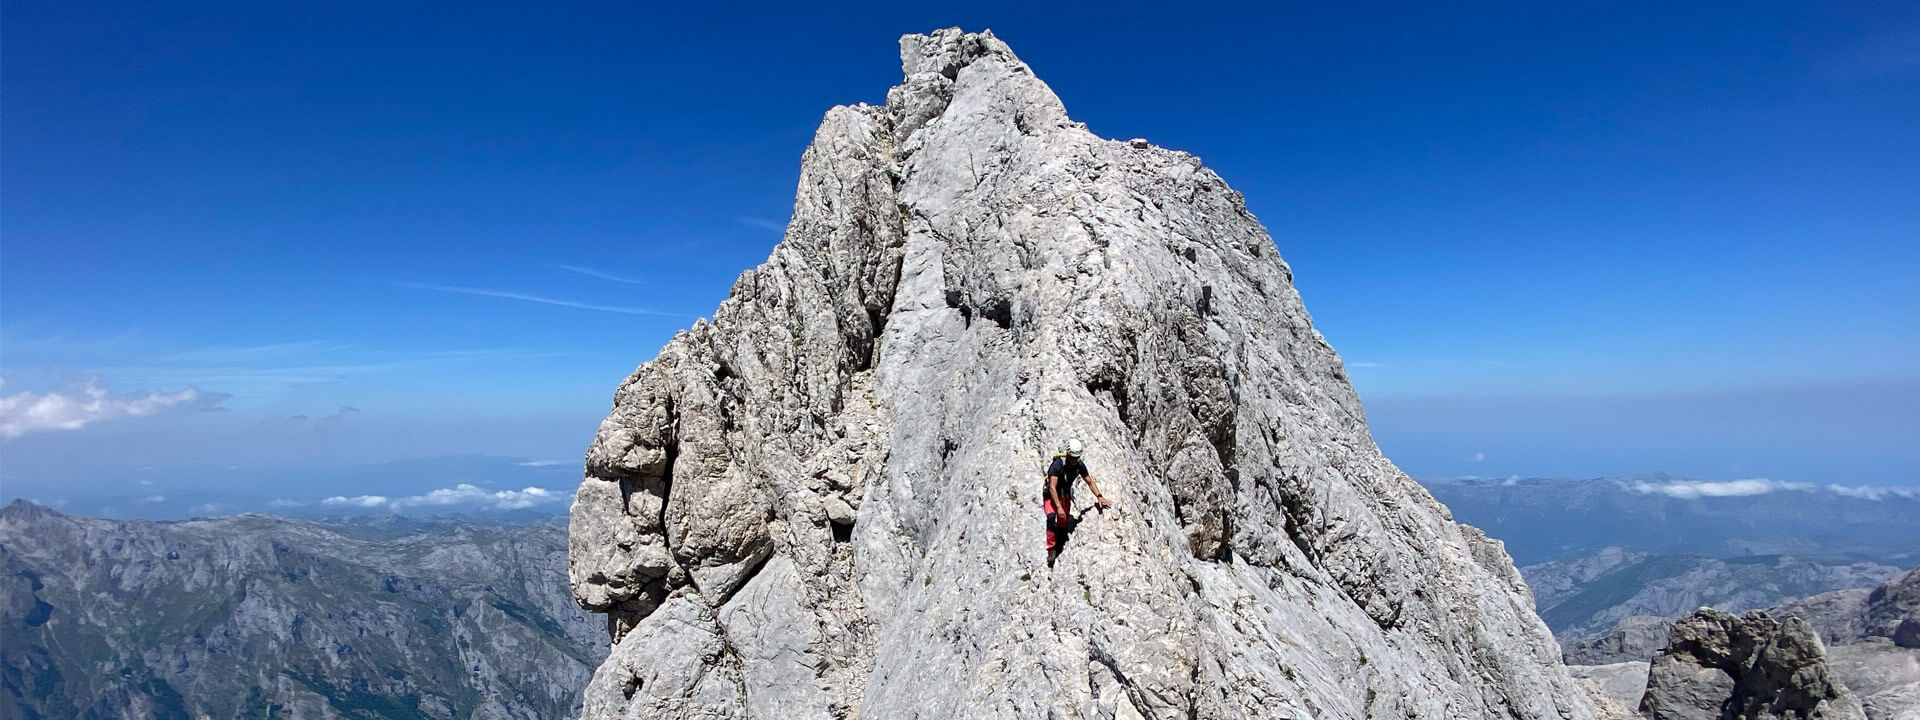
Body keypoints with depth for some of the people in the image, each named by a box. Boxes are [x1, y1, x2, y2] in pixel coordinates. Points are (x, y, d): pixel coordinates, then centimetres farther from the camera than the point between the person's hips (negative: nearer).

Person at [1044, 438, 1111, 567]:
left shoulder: (1079, 465, -9)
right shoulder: (1058, 464, -27)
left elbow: (1090, 482, 3)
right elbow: (1052, 487, -31)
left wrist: (1099, 497, -9)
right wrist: (1059, 507, -37)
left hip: (1066, 497, 6)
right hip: (1051, 497, -6)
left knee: (1063, 525, 4)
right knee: (1052, 518, -30)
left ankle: (1059, 553, 21)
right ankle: (1051, 550, -27)